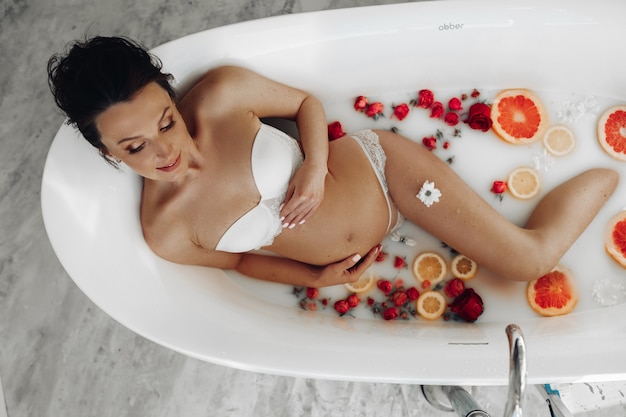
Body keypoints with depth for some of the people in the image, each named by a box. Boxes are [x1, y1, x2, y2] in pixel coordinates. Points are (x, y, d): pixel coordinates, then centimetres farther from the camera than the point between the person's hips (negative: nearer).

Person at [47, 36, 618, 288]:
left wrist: (317, 163, -21)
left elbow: (306, 103, -3)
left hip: (374, 165, -1)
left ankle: (614, 173, 25)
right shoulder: (165, 233, -15)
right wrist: (315, 277, -6)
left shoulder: (223, 92, -21)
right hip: (353, 259, 2)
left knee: (530, 256, -3)